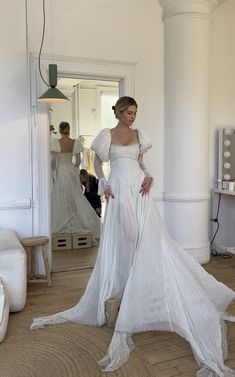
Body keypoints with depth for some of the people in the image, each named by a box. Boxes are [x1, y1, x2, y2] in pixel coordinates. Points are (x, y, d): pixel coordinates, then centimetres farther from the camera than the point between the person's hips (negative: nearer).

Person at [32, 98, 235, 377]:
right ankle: (120, 296, 15)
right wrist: (104, 185, -4)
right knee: (121, 242, 0)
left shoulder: (138, 135, 14)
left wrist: (148, 177, 1)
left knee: (148, 240, -5)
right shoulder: (107, 135, 4)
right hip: (119, 193, -3)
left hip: (140, 192, 3)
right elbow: (97, 162, 10)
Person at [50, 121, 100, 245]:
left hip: (60, 173, -3)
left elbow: (54, 160, -12)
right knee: (76, 198, 10)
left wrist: (53, 175, -5)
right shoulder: (75, 143, -1)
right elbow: (78, 160, 2)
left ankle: (61, 226, 10)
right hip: (72, 173, 3)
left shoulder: (56, 142, -10)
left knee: (61, 200, 5)